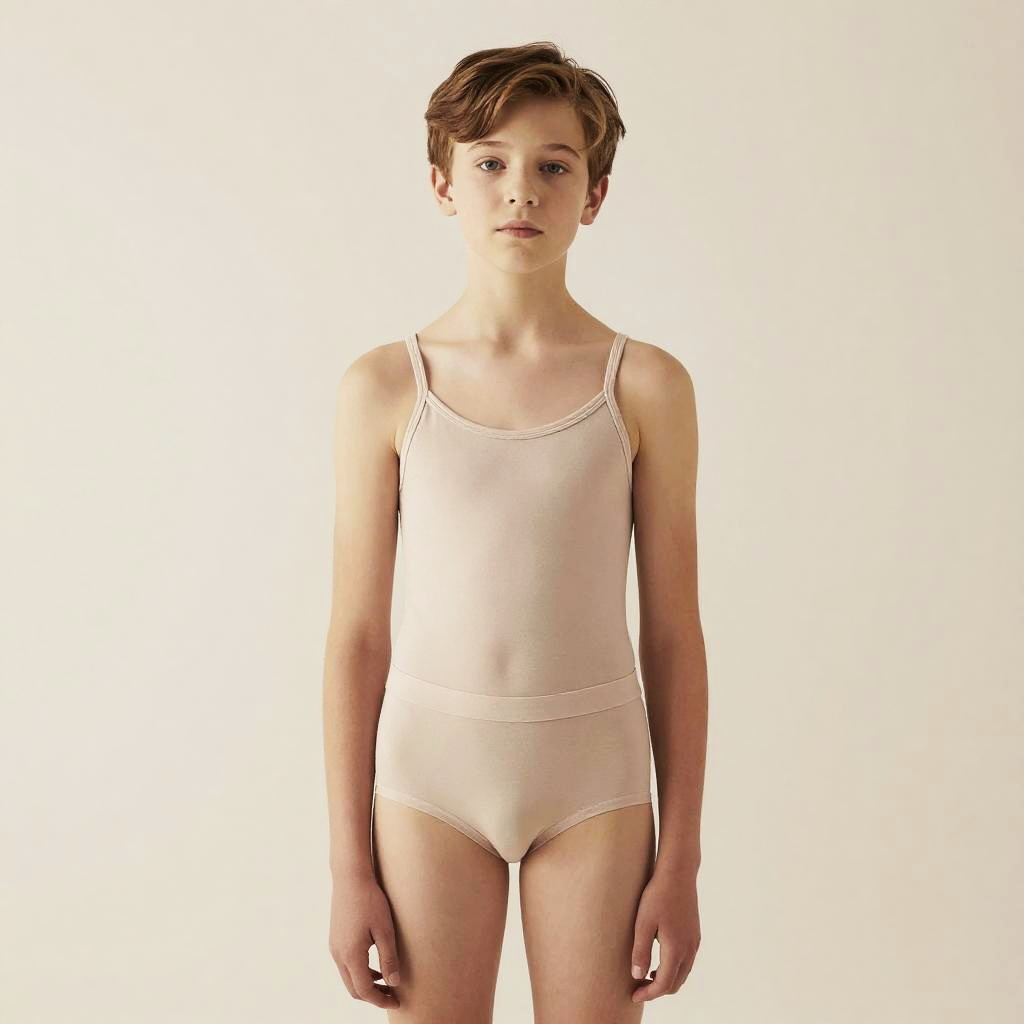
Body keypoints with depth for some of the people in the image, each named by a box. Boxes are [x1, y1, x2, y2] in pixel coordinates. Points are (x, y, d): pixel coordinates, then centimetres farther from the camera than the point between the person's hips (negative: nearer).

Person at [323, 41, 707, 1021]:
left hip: (593, 777, 0)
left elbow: (673, 635, 0)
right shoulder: (384, 387, -2)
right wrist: (350, 868, 0)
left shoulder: (646, 385, -2)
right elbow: (356, 635, 0)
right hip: (432, 767, 0)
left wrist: (679, 863, 0)